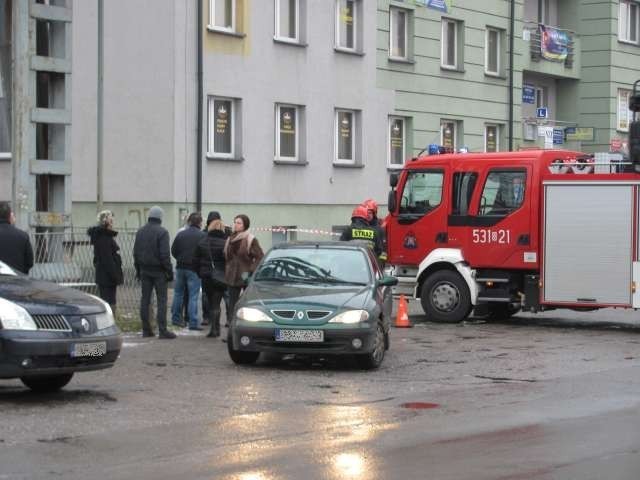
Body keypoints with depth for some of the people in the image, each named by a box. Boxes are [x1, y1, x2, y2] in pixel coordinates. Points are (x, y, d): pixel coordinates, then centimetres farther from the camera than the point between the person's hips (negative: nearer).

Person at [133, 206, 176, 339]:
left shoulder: (140, 232, 9)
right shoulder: (162, 232, -11)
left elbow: (136, 253, 13)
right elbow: (165, 254, -15)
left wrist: (138, 269, 19)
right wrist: (169, 271, -9)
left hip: (144, 271, 6)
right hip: (158, 271, -6)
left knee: (145, 299, 9)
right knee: (162, 299, -4)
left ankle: (146, 329, 9)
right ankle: (162, 330, -8)